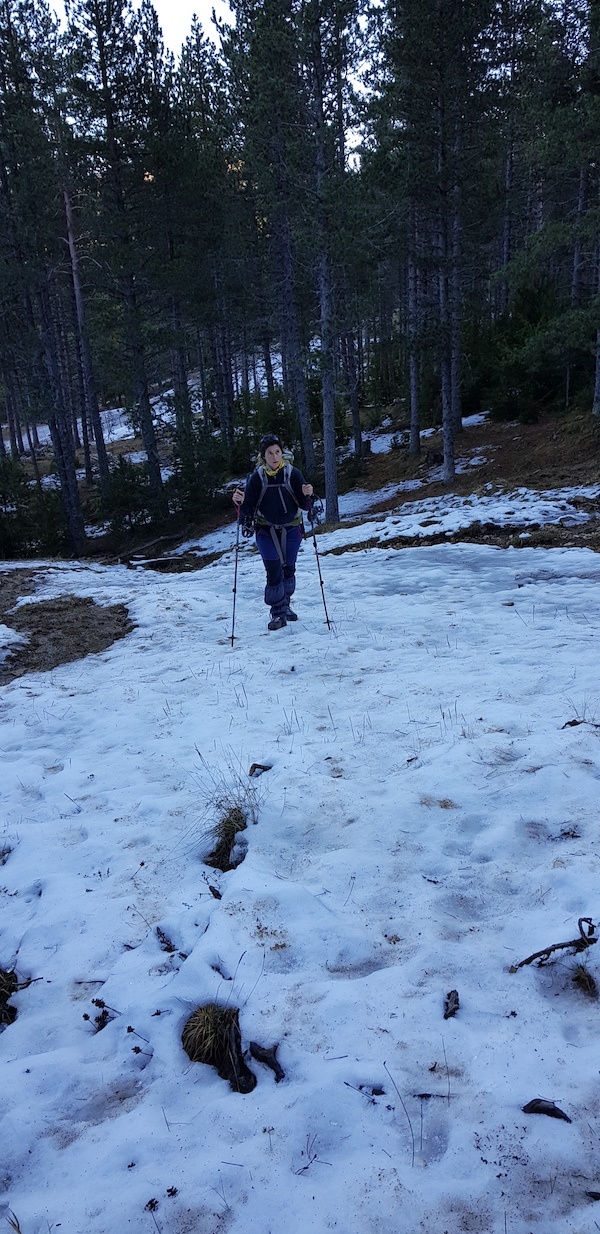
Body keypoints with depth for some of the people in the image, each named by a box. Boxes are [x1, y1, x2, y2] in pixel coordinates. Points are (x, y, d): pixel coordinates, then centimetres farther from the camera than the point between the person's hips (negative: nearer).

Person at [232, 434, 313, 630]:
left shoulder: (293, 474, -8)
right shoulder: (256, 478, -9)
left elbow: (304, 505, -7)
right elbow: (248, 508, -7)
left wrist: (307, 495, -28)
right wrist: (240, 501, -27)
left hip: (291, 529, 2)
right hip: (266, 531, -1)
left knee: (288, 569, 12)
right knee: (274, 571, -9)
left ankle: (285, 605, 33)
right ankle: (278, 612, 2)